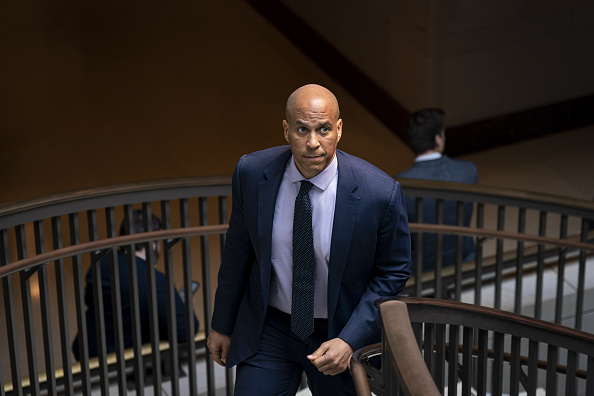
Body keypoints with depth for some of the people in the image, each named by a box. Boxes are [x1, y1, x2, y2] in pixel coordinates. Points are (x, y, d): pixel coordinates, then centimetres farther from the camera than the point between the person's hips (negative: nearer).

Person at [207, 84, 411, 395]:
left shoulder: (380, 192, -21)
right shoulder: (251, 173, -14)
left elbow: (392, 273, -9)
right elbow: (238, 250, 1)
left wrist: (350, 341, -17)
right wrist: (222, 324, 9)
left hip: (341, 333, -1)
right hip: (269, 328, 1)